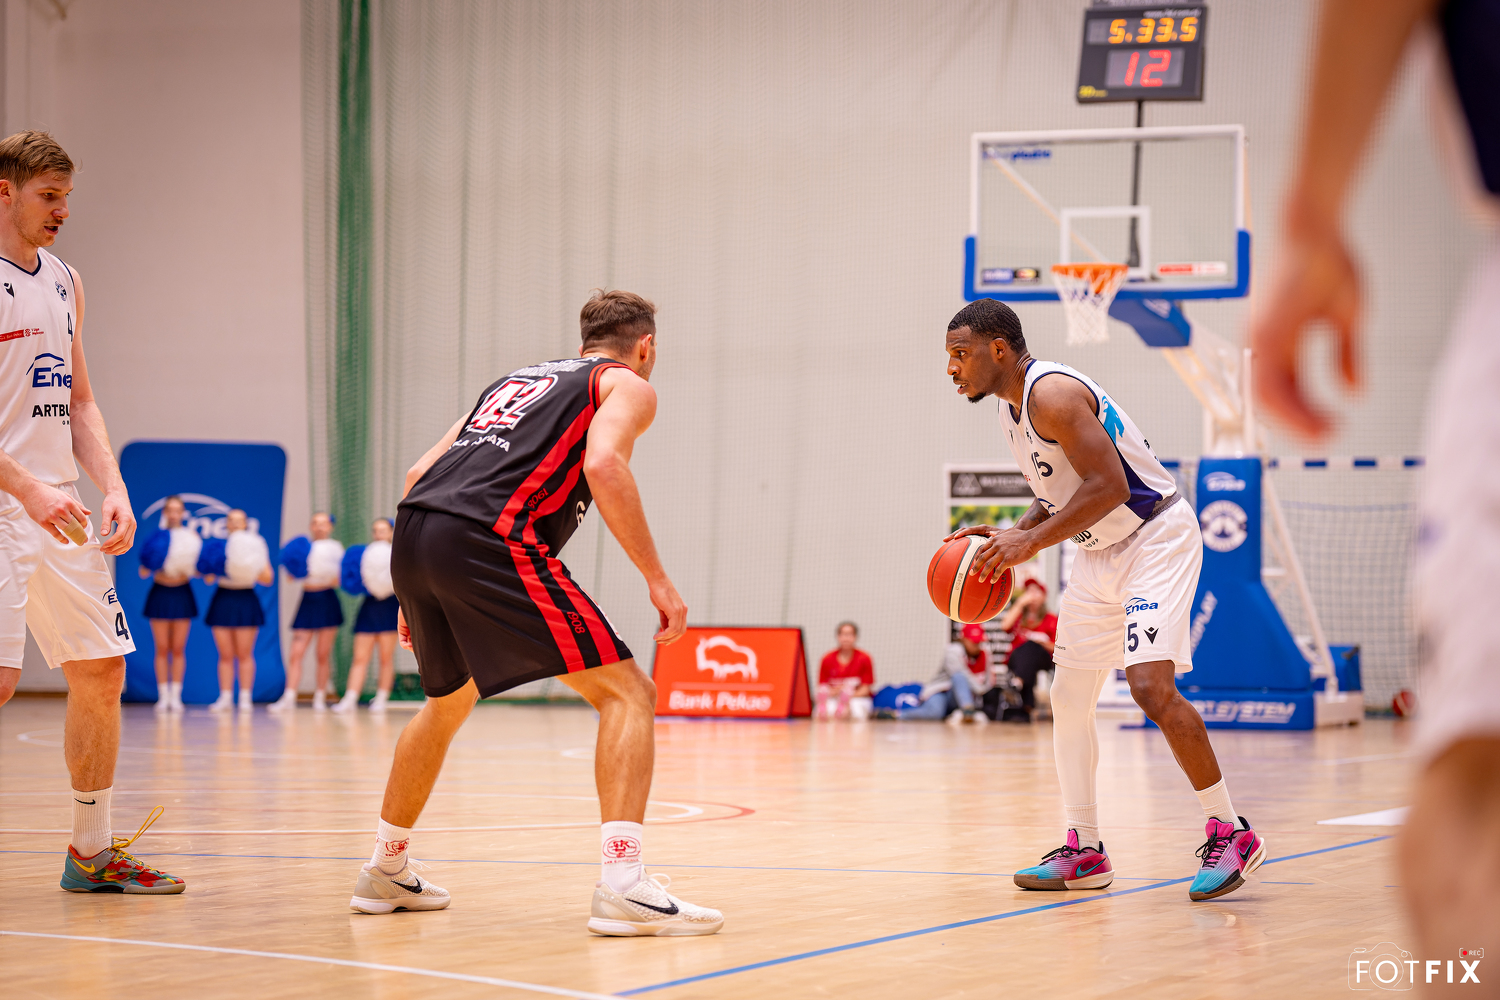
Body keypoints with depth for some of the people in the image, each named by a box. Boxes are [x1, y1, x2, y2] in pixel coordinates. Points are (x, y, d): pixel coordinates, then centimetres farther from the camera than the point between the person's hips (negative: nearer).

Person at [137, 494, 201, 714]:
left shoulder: (191, 536, -1)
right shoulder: (156, 538, -2)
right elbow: (143, 572, -5)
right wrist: (151, 563, -25)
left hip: (181, 594, 0)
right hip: (160, 594, 0)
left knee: (178, 648, 3)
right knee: (162, 648, 1)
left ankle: (176, 696, 9)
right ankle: (163, 696, 6)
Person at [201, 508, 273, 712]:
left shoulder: (255, 546, 4)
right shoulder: (218, 546, 8)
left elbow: (268, 579, 1)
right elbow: (208, 579, 4)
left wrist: (252, 571, -16)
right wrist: (211, 569, -17)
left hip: (246, 599, -1)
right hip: (223, 599, 2)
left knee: (244, 654, -3)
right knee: (225, 655, 0)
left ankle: (246, 698, 0)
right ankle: (225, 698, 2)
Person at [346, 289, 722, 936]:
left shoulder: (518, 378, 34)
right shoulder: (628, 385, 14)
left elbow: (419, 475, 28)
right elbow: (603, 465, -9)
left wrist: (418, 594, 34)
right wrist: (657, 579, -7)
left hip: (412, 531, 7)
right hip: (487, 538, -7)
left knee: (448, 702, 31)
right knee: (627, 692, -3)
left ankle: (385, 871, 41)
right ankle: (622, 885, -18)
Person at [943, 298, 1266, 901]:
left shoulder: (1052, 393, -21)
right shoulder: (1013, 406, 9)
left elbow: (1110, 486, -28)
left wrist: (1032, 542, -27)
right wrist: (1009, 536, 2)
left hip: (1155, 537, -11)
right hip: (1100, 552, 11)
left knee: (1151, 686, -23)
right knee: (1068, 695, 9)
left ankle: (1230, 833, -12)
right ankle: (1084, 852, 16)